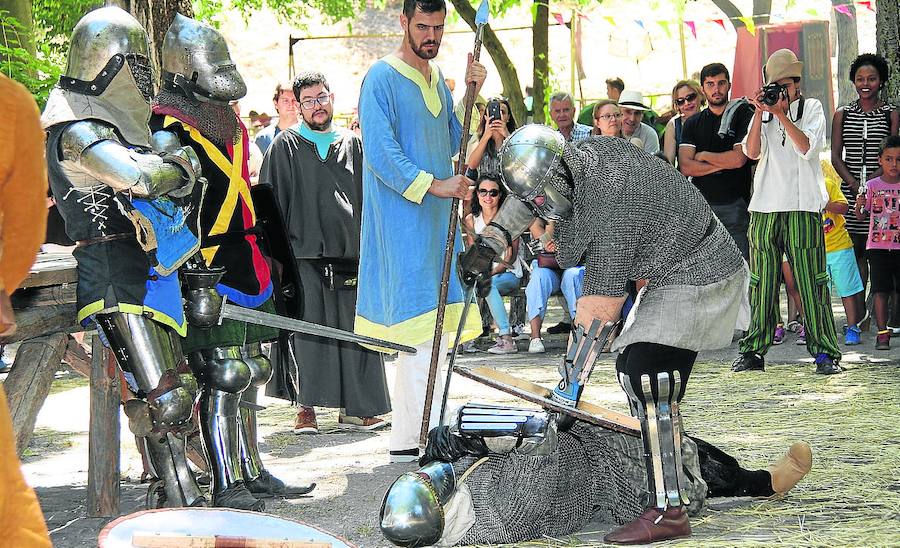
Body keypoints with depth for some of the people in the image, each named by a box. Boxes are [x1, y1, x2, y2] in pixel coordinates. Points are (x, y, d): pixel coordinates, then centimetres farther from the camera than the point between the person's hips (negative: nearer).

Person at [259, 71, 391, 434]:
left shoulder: (353, 145, 14)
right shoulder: (285, 146, 7)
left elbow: (369, 200, 14)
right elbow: (271, 202, 3)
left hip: (349, 252, 2)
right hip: (304, 253, -2)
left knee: (354, 333, 2)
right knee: (307, 331, -3)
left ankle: (354, 409, 8)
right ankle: (306, 407, 4)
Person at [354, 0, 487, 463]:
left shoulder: (437, 79, 17)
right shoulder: (382, 78, -7)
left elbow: (453, 143, 16)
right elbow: (379, 151, -15)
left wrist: (471, 94, 3)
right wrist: (432, 184, -22)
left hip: (436, 218, 8)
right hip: (402, 221, -8)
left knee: (432, 330, 8)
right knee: (420, 329, -12)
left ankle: (406, 440, 13)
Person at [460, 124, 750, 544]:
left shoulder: (610, 195, -29)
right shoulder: (588, 154, -3)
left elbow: (600, 305, -29)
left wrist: (569, 388, -25)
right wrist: (488, 242, 16)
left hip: (698, 278, -11)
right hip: (671, 276, 11)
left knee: (647, 378, -20)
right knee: (630, 366, 14)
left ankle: (669, 512, -21)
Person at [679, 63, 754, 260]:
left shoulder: (743, 115, 3)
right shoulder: (693, 124, 14)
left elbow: (739, 158, -9)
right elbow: (685, 167, 2)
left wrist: (704, 156, 3)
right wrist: (723, 164, -7)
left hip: (735, 205, -3)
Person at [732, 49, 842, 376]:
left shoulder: (811, 107, 8)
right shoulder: (764, 111, 15)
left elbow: (806, 147, -9)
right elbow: (752, 152, 1)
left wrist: (780, 113, -13)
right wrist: (760, 113, -7)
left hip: (802, 206, -3)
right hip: (765, 205, 3)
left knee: (811, 280, -6)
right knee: (761, 281, 3)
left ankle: (825, 352, -4)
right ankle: (754, 351, 7)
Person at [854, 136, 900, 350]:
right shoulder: (873, 186, 1)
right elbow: (862, 216, 3)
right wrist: (859, 206, -17)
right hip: (878, 247, -1)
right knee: (881, 290, -2)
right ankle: (882, 333, 2)